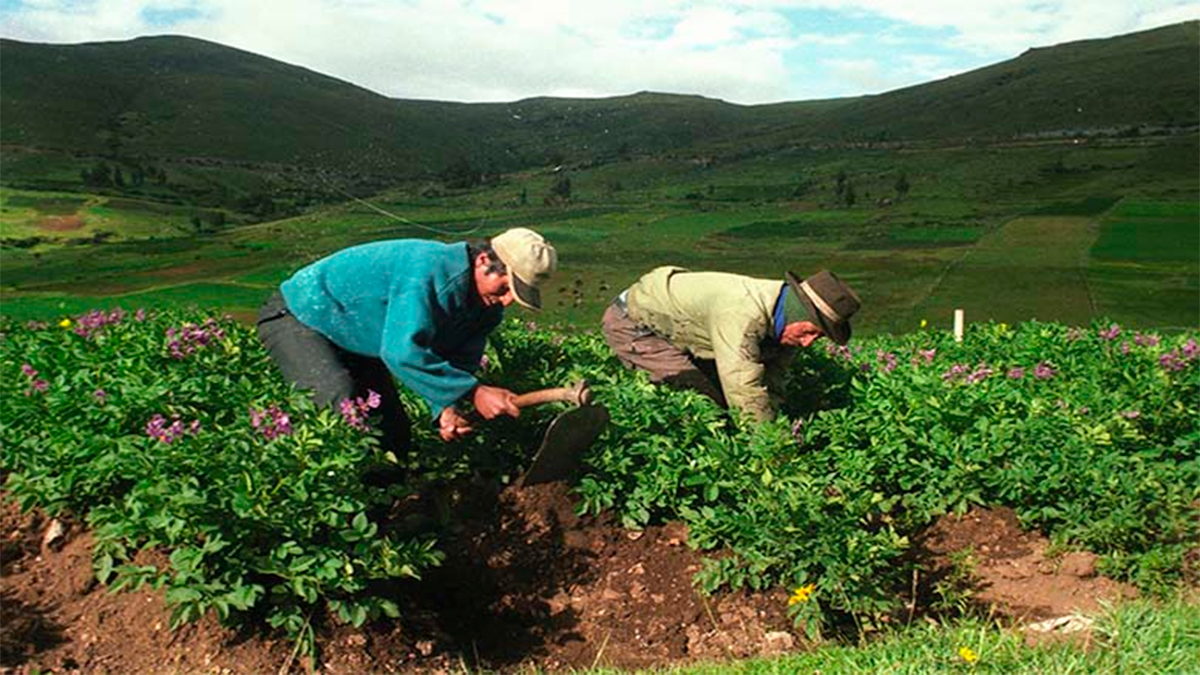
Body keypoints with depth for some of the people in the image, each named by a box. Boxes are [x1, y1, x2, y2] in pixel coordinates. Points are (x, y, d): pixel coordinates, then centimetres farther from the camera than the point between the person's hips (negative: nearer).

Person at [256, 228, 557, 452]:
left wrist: (446, 408, -26)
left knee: (395, 433, 3)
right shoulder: (429, 269, -36)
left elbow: (459, 363, -5)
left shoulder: (489, 307, -8)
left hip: (355, 343, 8)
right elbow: (402, 352, -42)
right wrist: (473, 393, -40)